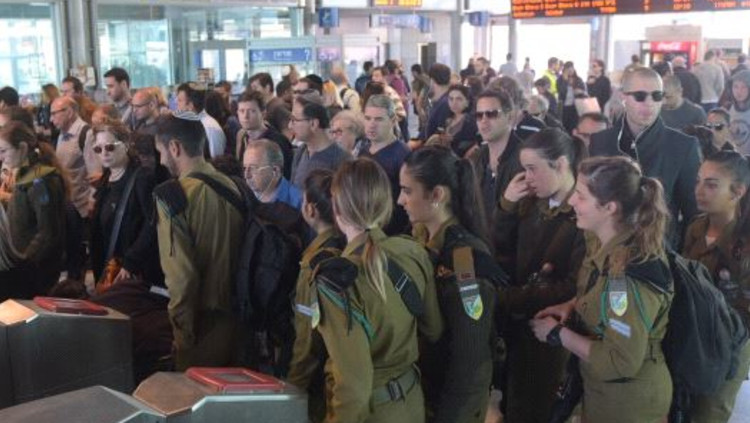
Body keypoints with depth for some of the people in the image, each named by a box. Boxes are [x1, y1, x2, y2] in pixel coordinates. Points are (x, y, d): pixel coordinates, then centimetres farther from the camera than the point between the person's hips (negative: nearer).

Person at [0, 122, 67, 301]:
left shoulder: (41, 183, -16)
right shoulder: (23, 177, 13)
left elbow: (48, 234, -18)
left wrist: (24, 261, -18)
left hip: (37, 268, -8)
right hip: (23, 261, 8)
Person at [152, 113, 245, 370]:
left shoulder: (172, 195, -15)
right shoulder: (232, 187, 0)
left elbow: (180, 272, -18)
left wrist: (181, 331, -9)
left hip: (201, 321, -5)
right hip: (235, 319, 5)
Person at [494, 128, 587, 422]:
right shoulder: (531, 204, 5)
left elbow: (575, 288, -21)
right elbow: (501, 252, 5)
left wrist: (513, 299, -17)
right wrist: (506, 205, -6)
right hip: (517, 325, 6)